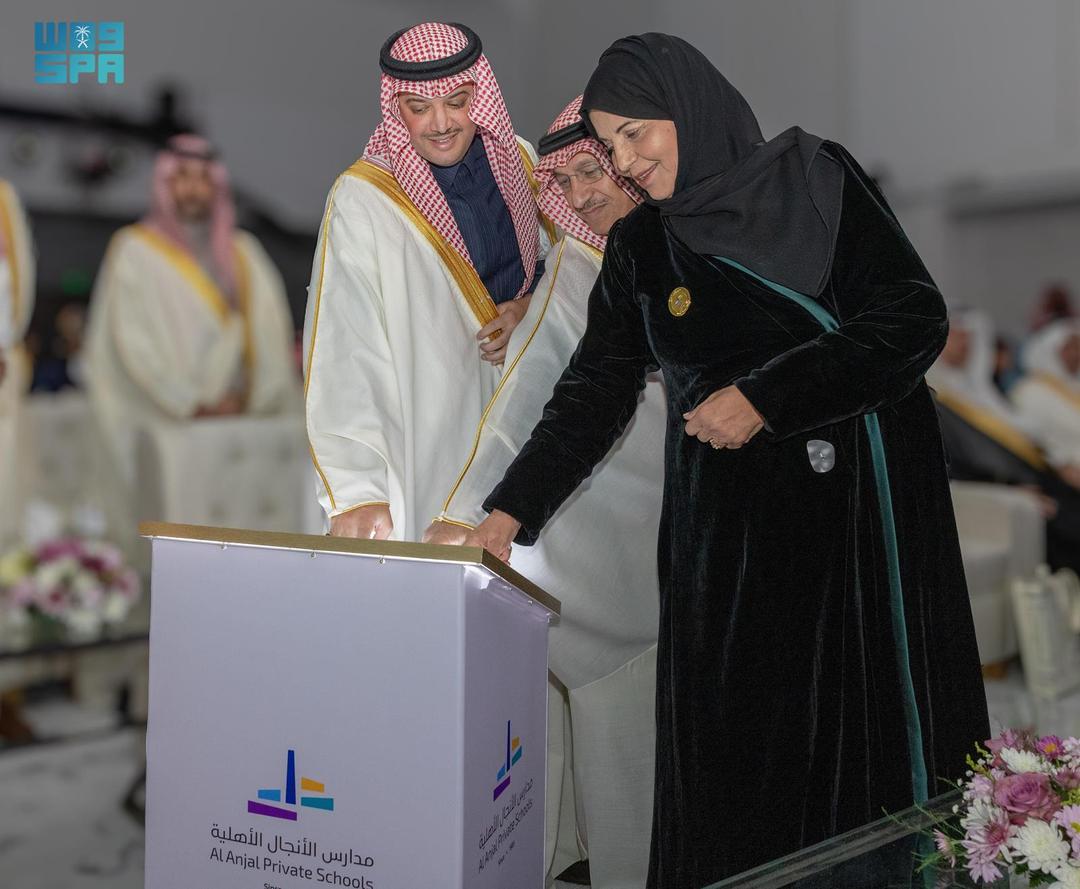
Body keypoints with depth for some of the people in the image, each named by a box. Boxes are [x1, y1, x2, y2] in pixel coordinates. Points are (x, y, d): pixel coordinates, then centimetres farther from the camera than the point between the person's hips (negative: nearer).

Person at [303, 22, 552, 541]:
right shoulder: (361, 202, -15)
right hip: (423, 452, -4)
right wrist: (358, 492, -31)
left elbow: (555, 264, 17)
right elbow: (344, 361, -21)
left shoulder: (518, 162, 0)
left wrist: (530, 307, -6)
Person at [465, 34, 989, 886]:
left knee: (873, 717, 1)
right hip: (728, 535, 3)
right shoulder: (637, 249, 9)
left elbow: (915, 318, -8)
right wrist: (511, 512, -2)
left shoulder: (820, 178, 0)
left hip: (863, 507, -2)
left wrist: (767, 397, -13)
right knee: (732, 750, 2)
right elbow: (596, 391, 6)